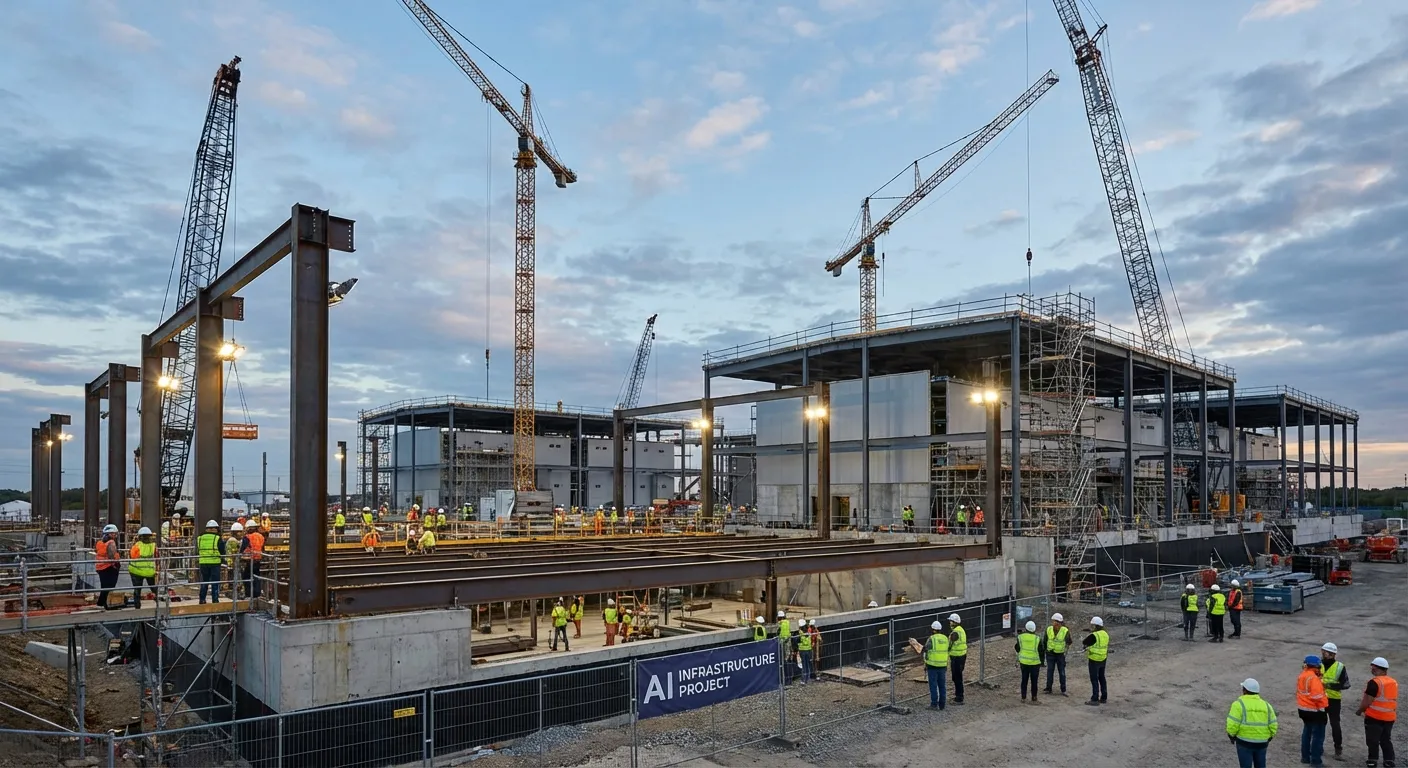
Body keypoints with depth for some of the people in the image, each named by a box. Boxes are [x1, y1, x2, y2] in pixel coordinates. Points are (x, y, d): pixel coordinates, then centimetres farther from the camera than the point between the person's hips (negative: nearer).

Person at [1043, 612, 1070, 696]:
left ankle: (1063, 690, 15)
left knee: (1062, 672, 5)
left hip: (1060, 654, -2)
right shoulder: (1048, 630, -7)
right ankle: (1048, 689, 13)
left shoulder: (1065, 631, -14)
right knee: (1050, 671, 4)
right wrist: (1043, 652, 7)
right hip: (1050, 653, 2)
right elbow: (1044, 641, 5)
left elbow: (1069, 642, -1)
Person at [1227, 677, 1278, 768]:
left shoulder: (1239, 704, -9)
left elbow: (1232, 724, -15)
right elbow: (1273, 725, 3)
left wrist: (1232, 735, 2)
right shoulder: (1266, 705, 6)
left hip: (1245, 742, -5)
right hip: (1261, 743, 5)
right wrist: (1268, 738, 18)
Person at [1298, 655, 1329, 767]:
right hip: (1314, 710, -9)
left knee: (1307, 732, 18)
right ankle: (1315, 760, 3)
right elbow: (1317, 696, -23)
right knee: (1318, 734, 0)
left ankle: (1305, 757, 24)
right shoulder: (1313, 678, -22)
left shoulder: (1301, 676, 6)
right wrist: (1321, 708, -13)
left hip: (1303, 709, 9)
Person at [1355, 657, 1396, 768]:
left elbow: (1367, 701, -18)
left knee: (1373, 740, 5)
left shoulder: (1374, 682, -19)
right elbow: (1393, 700, 16)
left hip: (1374, 716, -7)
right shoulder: (1394, 682, 6)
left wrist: (1360, 710, -2)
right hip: (1389, 717, 7)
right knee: (1386, 740, 17)